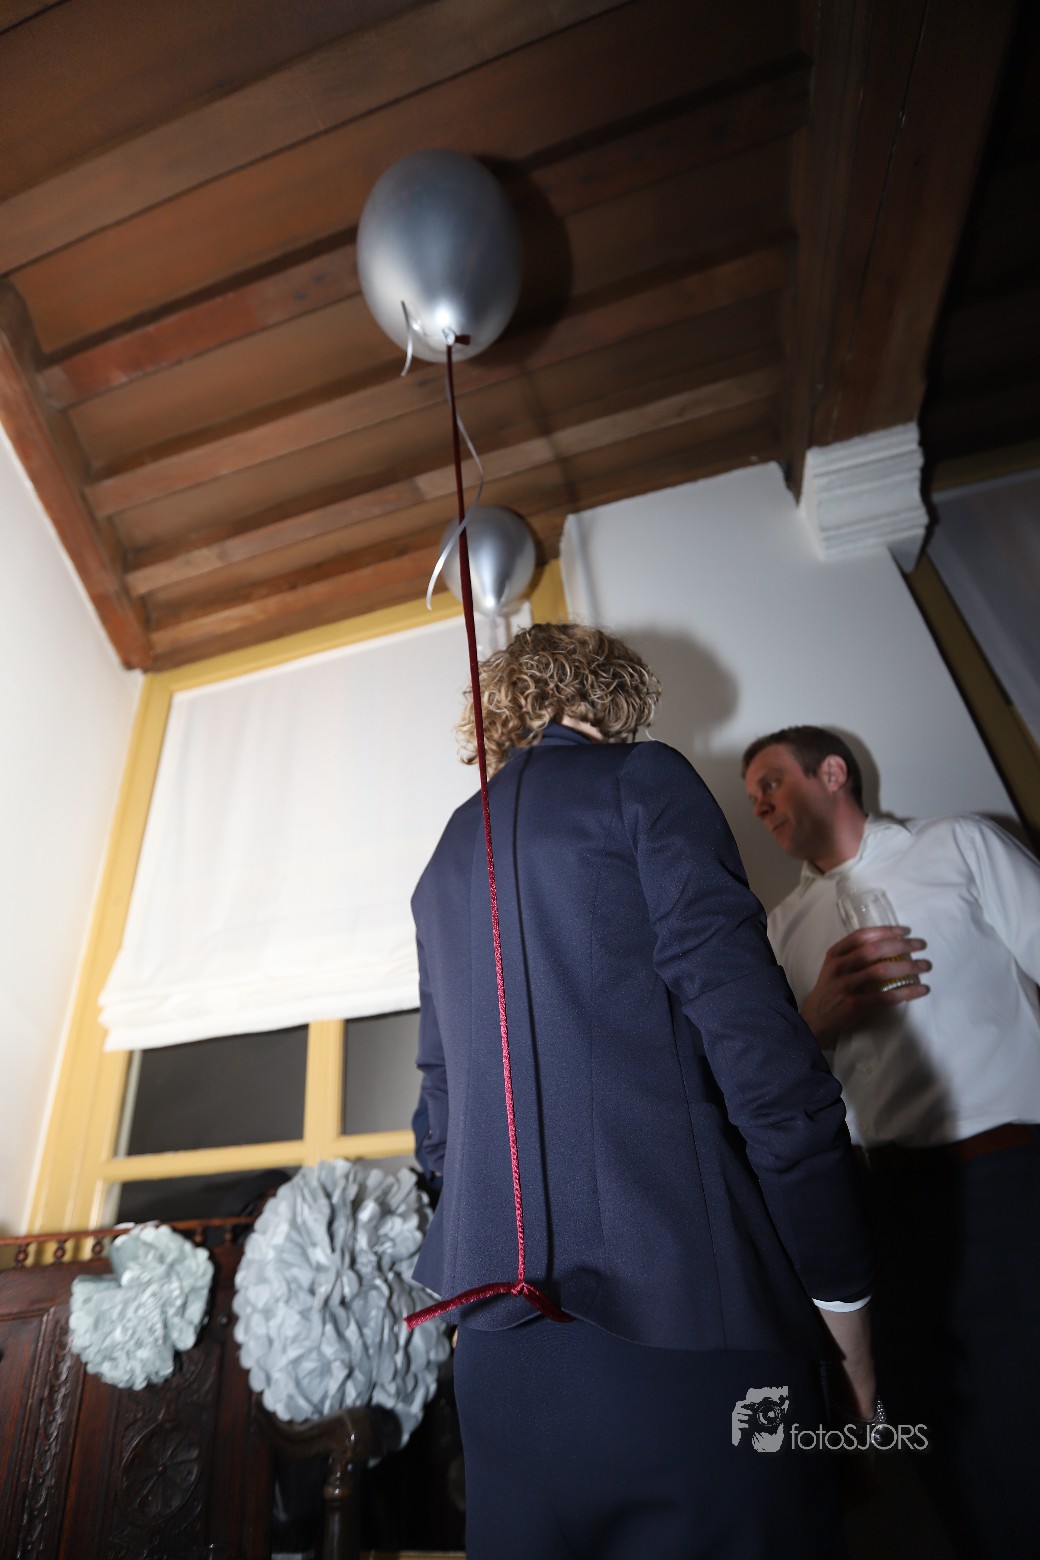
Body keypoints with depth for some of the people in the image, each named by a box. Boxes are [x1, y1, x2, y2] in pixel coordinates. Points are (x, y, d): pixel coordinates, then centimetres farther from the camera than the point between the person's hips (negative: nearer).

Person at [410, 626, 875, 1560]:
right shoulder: (640, 778, -3)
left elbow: (442, 1089, 17)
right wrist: (840, 1280, -5)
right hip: (675, 1292, -6)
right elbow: (744, 1020, -13)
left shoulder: (447, 859, 16)